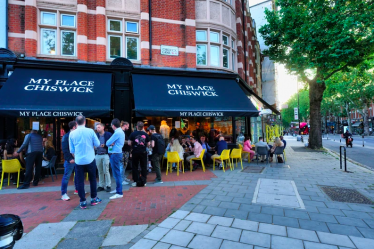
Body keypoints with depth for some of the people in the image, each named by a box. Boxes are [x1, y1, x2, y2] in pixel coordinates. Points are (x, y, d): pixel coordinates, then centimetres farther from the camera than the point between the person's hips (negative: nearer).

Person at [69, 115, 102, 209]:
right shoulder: (90, 131, -8)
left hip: (78, 161, 1)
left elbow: (72, 150, 6)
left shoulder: (72, 133, -2)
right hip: (90, 159, -1)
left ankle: (83, 202, 15)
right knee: (92, 179, 14)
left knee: (80, 181, 9)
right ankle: (94, 199, 25)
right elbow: (97, 144, -2)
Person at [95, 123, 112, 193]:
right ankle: (101, 185, 24)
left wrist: (105, 145, -19)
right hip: (97, 155, 4)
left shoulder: (108, 134, -6)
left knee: (106, 171, 0)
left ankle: (108, 185, 13)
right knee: (100, 172, 12)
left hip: (105, 155, -4)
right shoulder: (96, 135, 5)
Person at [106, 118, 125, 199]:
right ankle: (118, 189, 31)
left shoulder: (117, 133, -18)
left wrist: (111, 143, 3)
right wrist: (113, 143, -6)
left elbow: (108, 143, -17)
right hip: (118, 153, 10)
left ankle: (119, 193, 0)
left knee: (116, 173, -5)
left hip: (115, 154, -10)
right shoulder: (121, 131, 13)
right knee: (117, 172, 18)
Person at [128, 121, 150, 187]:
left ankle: (136, 181, 10)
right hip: (143, 152, 1)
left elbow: (129, 143, -4)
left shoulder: (133, 134, -6)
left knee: (135, 167, 10)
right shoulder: (145, 134, -1)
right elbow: (148, 144, 4)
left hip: (135, 152, -1)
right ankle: (144, 181, 12)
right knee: (143, 167, 9)